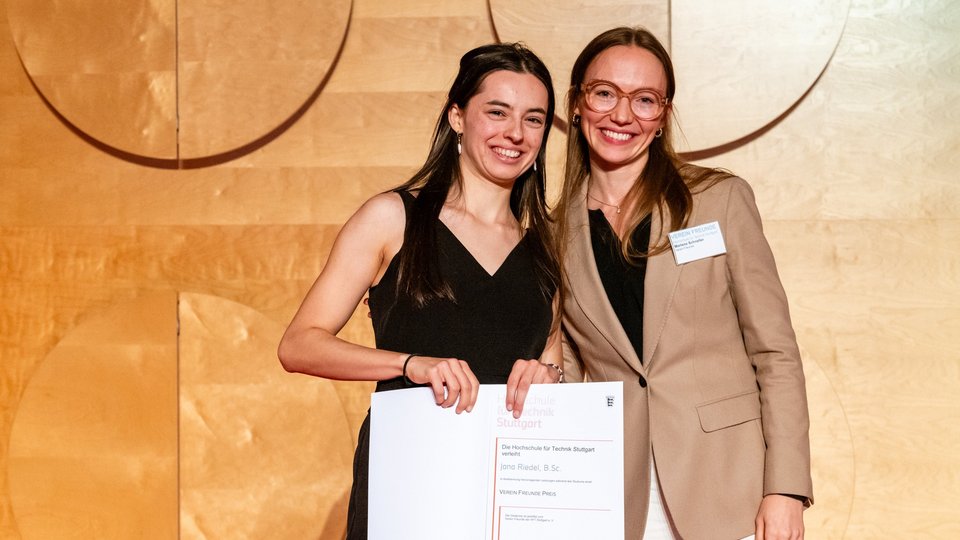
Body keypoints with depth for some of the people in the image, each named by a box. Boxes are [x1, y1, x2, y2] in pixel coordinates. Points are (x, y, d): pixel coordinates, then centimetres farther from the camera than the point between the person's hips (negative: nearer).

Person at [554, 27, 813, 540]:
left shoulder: (721, 199, -1)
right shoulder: (556, 234, 5)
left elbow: (776, 354, -1)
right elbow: (565, 385, 11)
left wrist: (785, 490, -8)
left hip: (725, 492, -1)